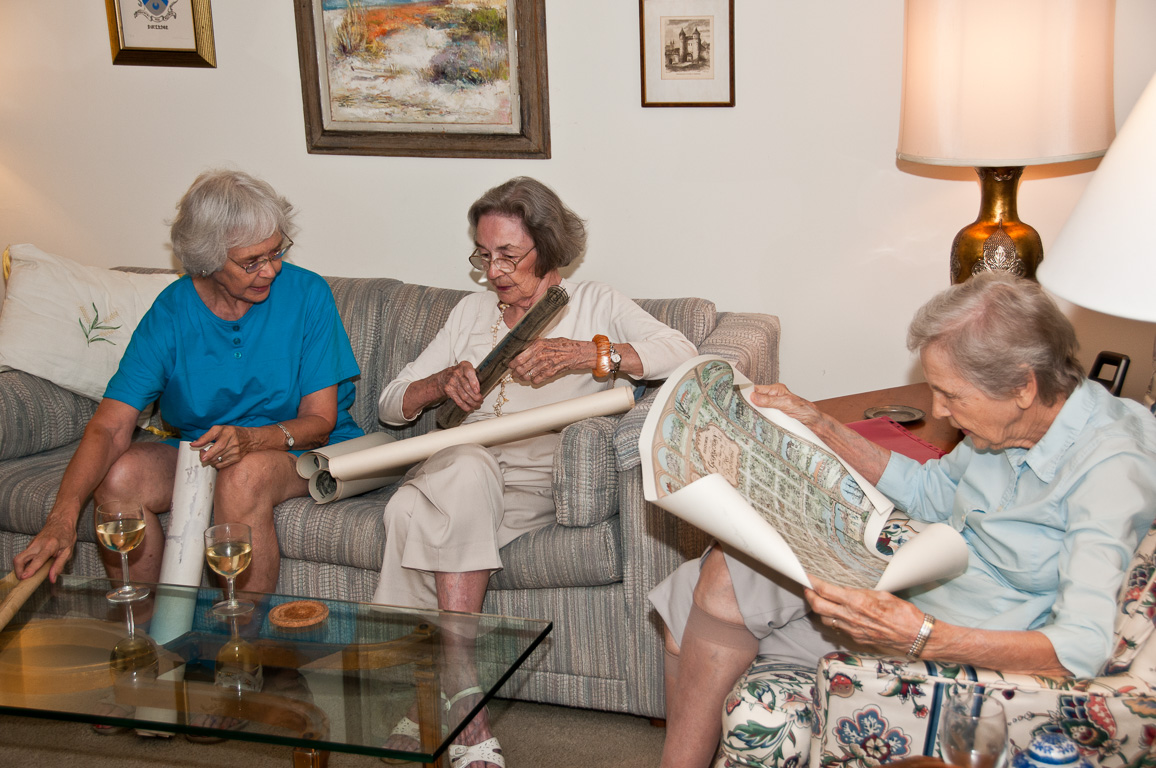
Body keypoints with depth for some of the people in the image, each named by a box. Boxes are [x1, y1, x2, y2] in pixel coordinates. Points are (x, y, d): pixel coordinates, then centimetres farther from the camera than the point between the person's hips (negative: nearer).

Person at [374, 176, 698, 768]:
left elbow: (682, 354, -3)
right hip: (464, 454, 3)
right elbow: (391, 405, 23)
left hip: (545, 462, -3)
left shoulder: (593, 304, 17)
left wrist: (583, 354, -13)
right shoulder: (472, 311, 27)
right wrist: (444, 381, 1)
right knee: (466, 468, -37)